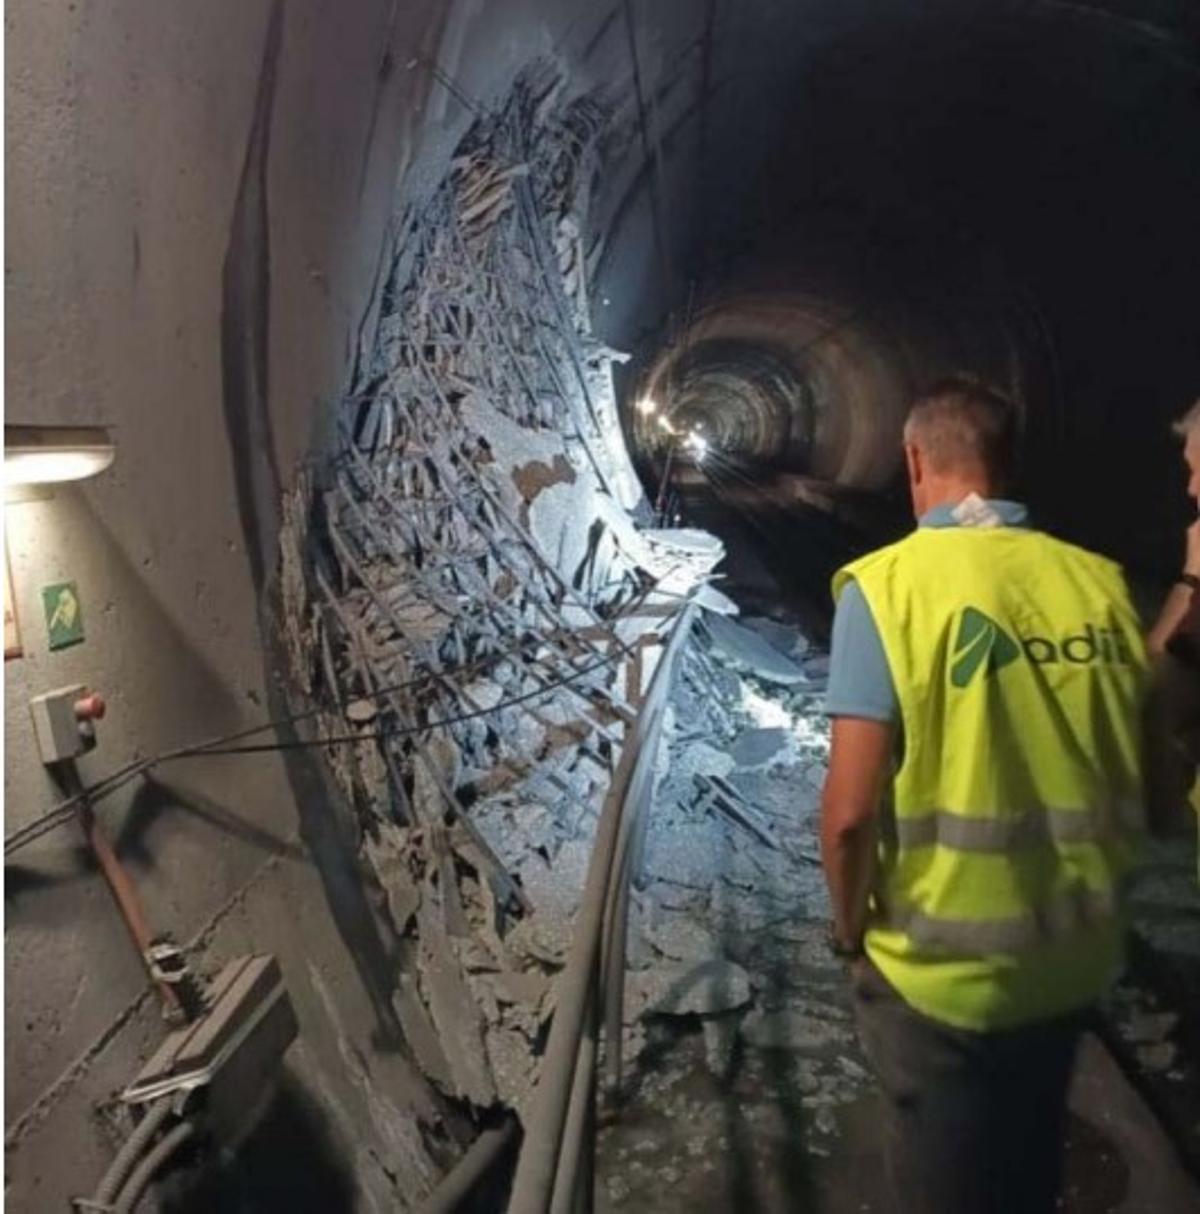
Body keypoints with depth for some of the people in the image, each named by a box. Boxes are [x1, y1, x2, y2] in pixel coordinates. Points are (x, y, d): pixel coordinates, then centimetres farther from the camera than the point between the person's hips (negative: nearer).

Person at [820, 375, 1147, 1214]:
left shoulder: (890, 583, -19)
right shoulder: (1100, 583, -5)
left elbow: (851, 810, -22)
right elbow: (1138, 780, 5)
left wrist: (852, 928, -3)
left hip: (941, 970, -4)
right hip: (1075, 961, 5)